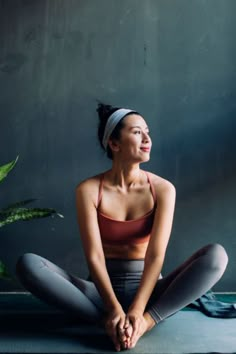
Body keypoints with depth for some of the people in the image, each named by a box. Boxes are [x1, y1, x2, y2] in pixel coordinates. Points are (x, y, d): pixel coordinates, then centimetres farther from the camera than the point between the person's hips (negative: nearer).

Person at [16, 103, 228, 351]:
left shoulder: (163, 189, -7)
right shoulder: (88, 190, -9)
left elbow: (156, 255, -16)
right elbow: (94, 256, -16)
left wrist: (137, 311, -28)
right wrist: (114, 309, -29)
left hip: (148, 289, 1)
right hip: (103, 288, 0)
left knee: (216, 255, -24)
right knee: (28, 264, -25)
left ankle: (145, 322, -28)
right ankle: (112, 321, -28)